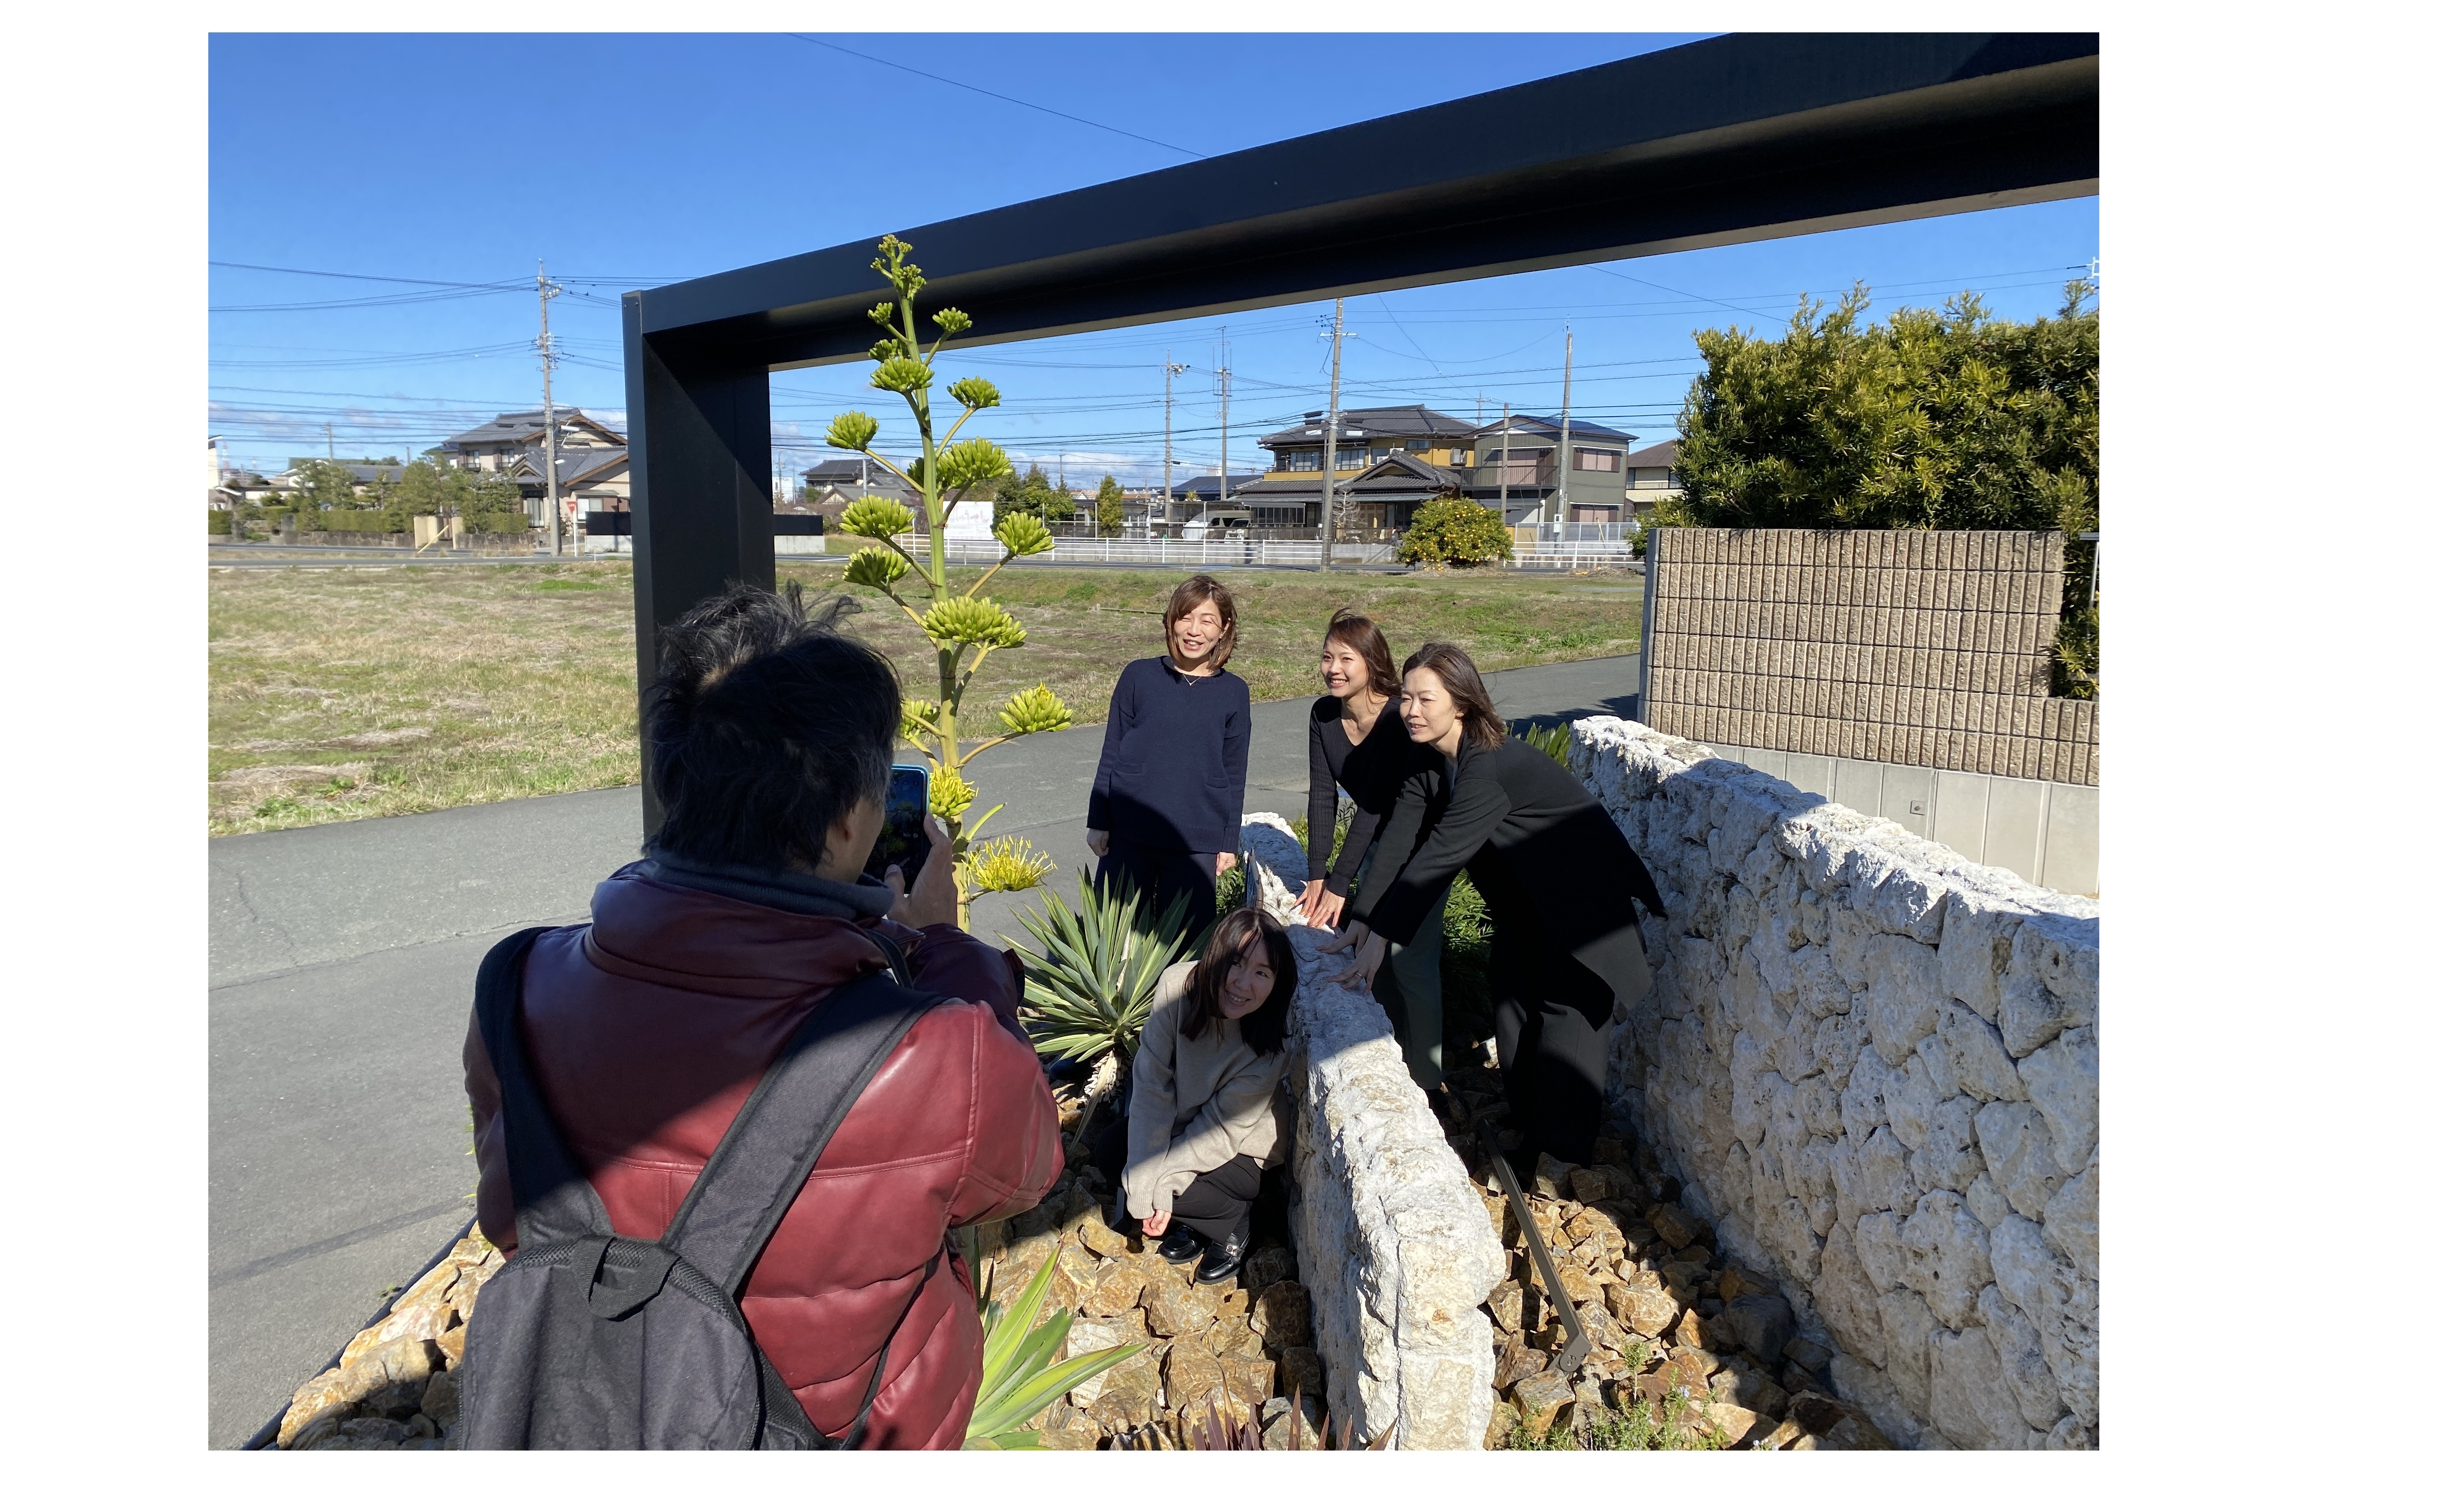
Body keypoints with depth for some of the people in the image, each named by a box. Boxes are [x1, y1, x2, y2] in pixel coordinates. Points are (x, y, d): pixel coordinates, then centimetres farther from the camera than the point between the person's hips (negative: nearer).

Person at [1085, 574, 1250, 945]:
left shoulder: (1235, 692, 2)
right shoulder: (1139, 675, 0)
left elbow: (1234, 773, 7)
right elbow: (1111, 755, 4)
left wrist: (1229, 841, 6)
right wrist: (1098, 822, 2)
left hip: (1197, 842, 0)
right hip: (1129, 834, 0)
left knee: (1186, 937, 6)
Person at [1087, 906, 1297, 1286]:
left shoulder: (1269, 1044, -30)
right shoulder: (1179, 985, -26)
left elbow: (1221, 1131, -23)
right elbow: (1152, 1085, -24)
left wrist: (1158, 1182, -28)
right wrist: (1146, 1182, -30)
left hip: (1240, 1149, -4)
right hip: (1181, 1122, 4)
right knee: (1108, 1151, -16)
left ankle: (1233, 1228, 4)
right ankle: (1188, 1220, 6)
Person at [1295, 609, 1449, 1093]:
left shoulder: (1399, 718, -29)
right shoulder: (1324, 714, -10)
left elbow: (1374, 804, -30)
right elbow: (1322, 795, -11)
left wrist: (1339, 884, -29)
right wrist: (1316, 874, -17)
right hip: (1374, 844, 6)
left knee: (1410, 962, -7)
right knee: (1376, 955, 12)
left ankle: (1426, 1079, 8)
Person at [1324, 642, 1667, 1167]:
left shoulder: (1492, 767, -34)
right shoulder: (1427, 761, -8)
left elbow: (1438, 857, -38)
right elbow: (1398, 842, -12)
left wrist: (1381, 936, -38)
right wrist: (1361, 922, -20)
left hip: (1581, 895, -8)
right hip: (1522, 894, 9)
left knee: (1566, 1010, -5)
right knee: (1511, 992, 12)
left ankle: (1561, 1155, 7)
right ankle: (1526, 1130, 28)